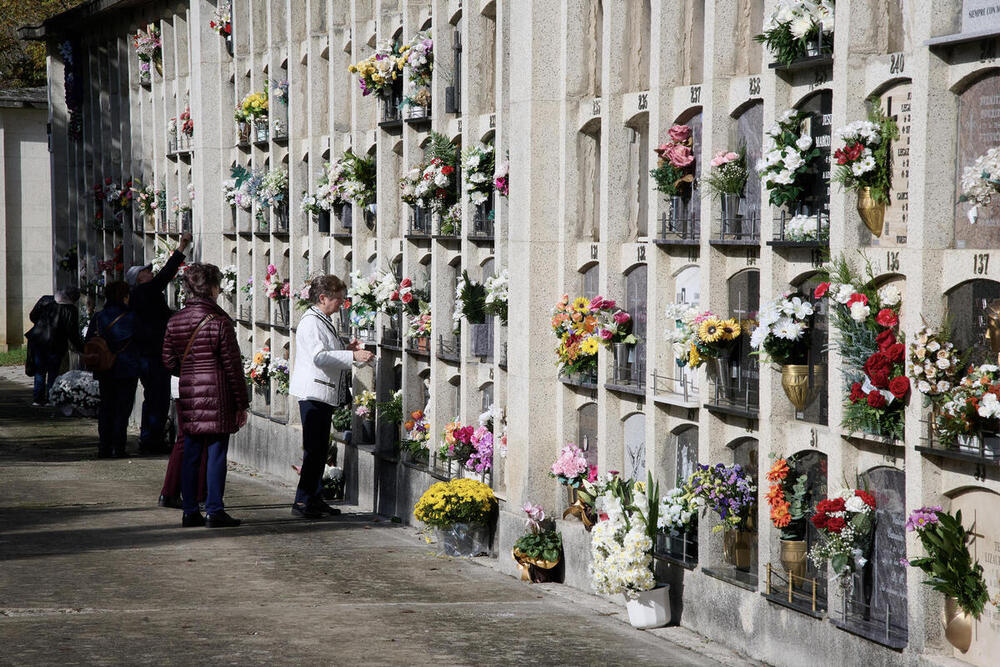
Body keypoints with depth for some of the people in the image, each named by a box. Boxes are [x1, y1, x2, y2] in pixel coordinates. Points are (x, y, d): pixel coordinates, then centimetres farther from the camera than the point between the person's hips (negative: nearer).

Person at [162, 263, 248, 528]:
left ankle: (190, 512, 12)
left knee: (190, 455, 9)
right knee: (216, 454, -1)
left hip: (188, 395, 5)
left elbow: (169, 362, 9)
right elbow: (232, 366, -8)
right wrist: (242, 403, -2)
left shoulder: (174, 322, 5)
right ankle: (214, 511, -1)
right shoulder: (219, 322, -10)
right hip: (217, 396, -5)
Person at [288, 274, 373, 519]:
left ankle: (314, 498, 19)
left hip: (325, 394, 10)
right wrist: (352, 356, -28)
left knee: (320, 448, 13)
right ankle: (302, 501, -7)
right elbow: (318, 356, -25)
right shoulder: (311, 322, -14)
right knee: (314, 448, -9)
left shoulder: (323, 321, 18)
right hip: (314, 392, -10)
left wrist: (346, 349, 13)